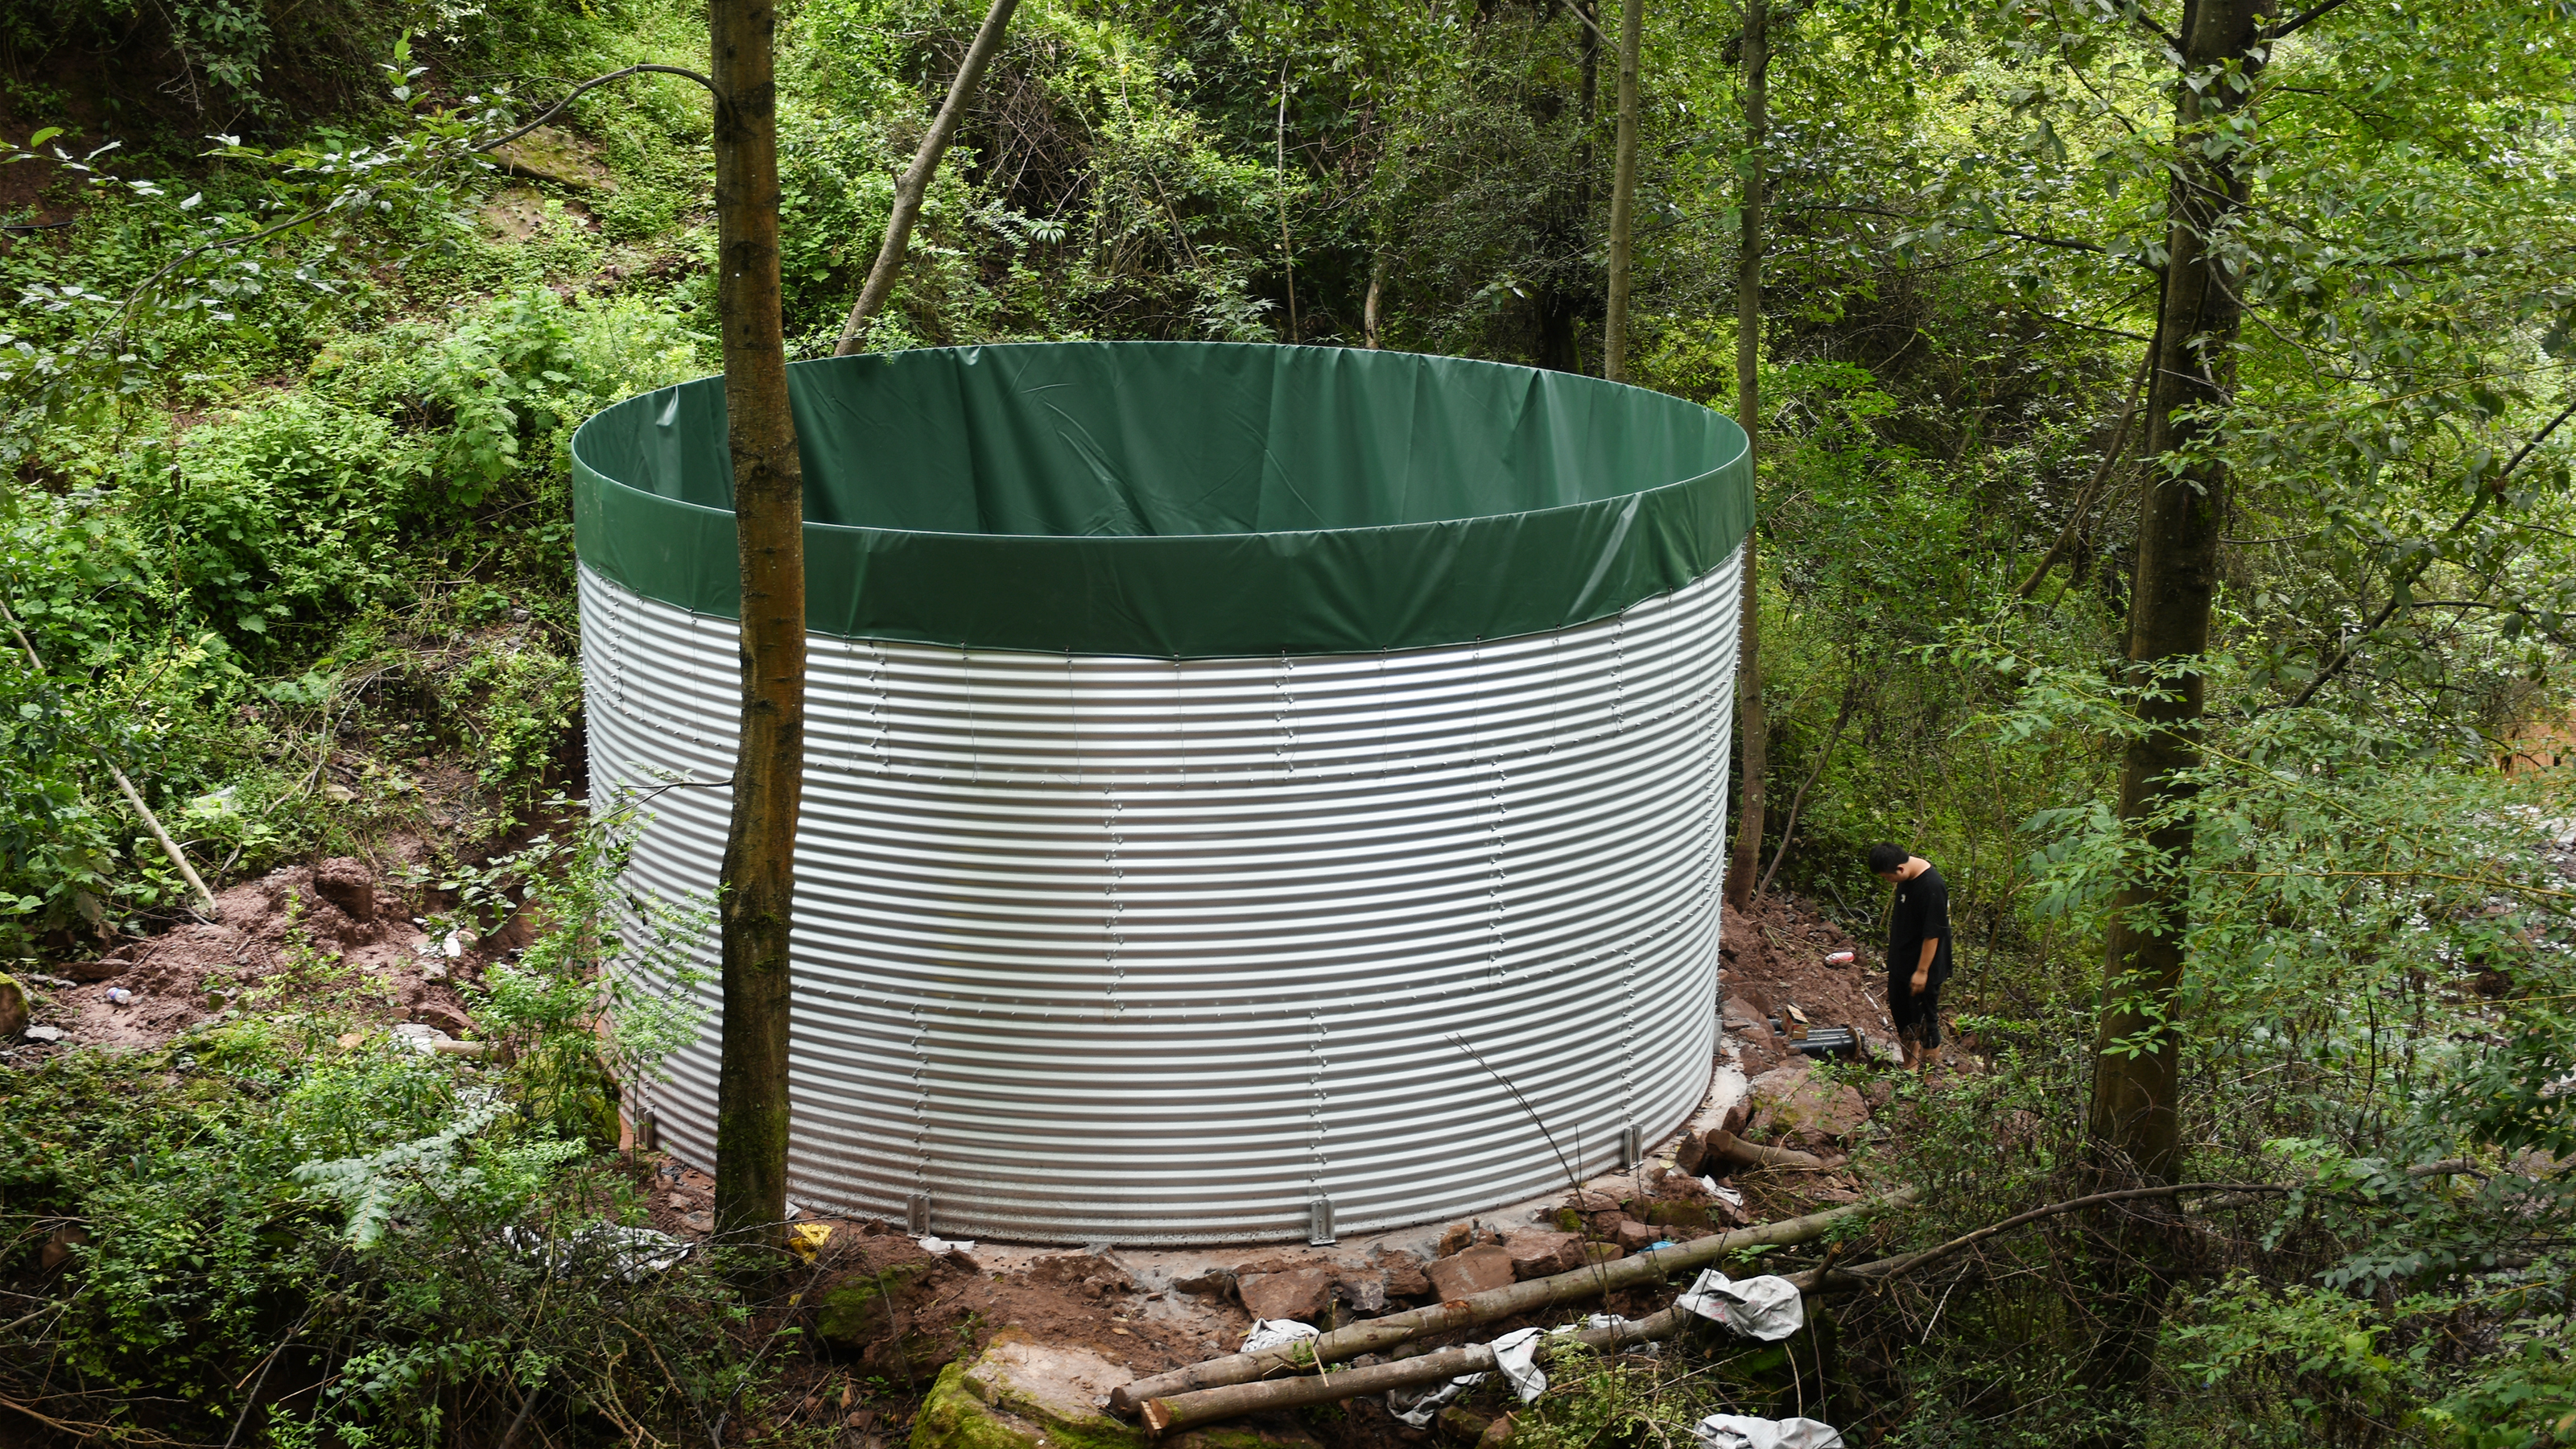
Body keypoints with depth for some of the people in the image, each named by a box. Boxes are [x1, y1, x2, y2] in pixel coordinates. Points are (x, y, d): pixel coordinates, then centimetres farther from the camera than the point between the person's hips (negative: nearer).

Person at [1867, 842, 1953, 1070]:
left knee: (1925, 1020, 4)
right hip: (1901, 960, 9)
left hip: (1923, 966, -9)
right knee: (1901, 1014, 19)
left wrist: (1922, 971, -20)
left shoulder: (1932, 886, -29)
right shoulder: (1906, 877, -2)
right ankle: (1910, 1068, 34)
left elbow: (1933, 933, -24)